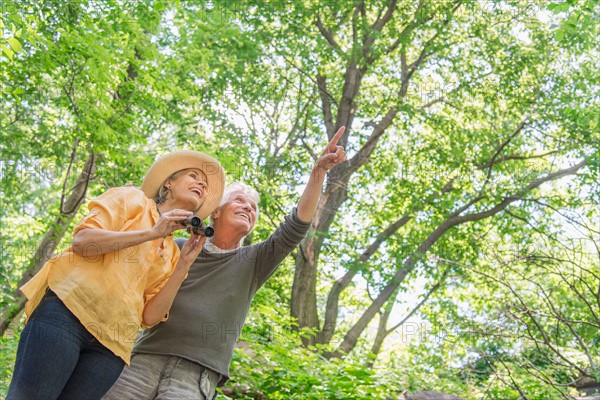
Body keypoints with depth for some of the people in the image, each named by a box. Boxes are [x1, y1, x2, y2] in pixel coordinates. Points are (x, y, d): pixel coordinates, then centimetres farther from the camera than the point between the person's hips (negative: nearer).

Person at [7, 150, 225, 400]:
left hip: (110, 347, 5)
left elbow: (150, 316, 8)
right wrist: (151, 233, -8)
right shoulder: (134, 199, 11)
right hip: (69, 308, -4)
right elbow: (81, 241, -5)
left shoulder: (171, 253, 21)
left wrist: (184, 264, 1)